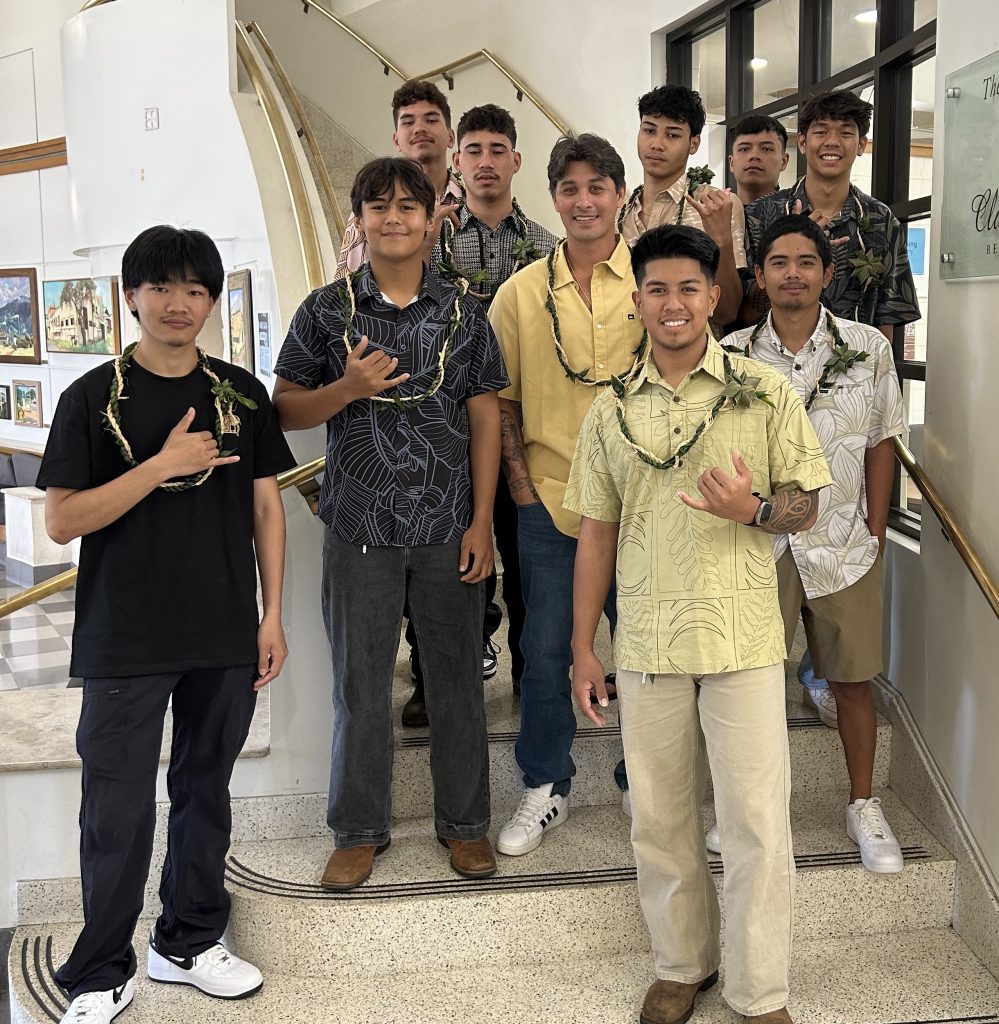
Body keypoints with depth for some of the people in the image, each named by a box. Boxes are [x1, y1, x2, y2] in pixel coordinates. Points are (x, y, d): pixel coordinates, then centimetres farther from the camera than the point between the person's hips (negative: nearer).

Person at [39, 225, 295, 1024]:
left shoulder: (241, 394, 5)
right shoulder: (94, 397, -4)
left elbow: (266, 506, 8)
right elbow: (61, 522, -9)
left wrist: (273, 614, 3)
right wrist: (162, 465, -18)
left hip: (225, 637, 3)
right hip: (126, 642, -3)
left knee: (206, 794, 14)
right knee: (118, 811, 3)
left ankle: (189, 943, 31)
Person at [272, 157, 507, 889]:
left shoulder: (464, 312, 4)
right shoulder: (327, 309, 2)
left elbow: (485, 418, 3)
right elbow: (285, 409, 3)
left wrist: (482, 521, -3)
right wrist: (346, 389, -16)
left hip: (448, 529, 1)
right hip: (360, 528, 0)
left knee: (458, 679, 9)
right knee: (360, 684, 8)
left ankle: (464, 821, 26)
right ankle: (360, 829, 24)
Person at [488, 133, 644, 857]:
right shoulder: (523, 291, 4)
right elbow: (500, 396, 9)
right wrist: (518, 477, 0)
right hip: (550, 497, 1)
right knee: (546, 649, 8)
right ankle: (546, 788, 27)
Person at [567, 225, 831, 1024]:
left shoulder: (767, 393, 1)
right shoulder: (611, 412, 8)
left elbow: (806, 507, 3)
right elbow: (596, 533, 10)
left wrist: (754, 509, -20)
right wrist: (583, 648, 8)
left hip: (743, 641, -2)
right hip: (647, 645, 3)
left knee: (756, 822, 1)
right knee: (659, 818, 12)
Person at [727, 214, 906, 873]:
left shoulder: (868, 347, 0)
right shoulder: (733, 353, -1)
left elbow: (881, 442, 5)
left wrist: (877, 530, 2)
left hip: (844, 546, 0)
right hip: (758, 543, 0)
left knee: (853, 681, 9)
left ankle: (864, 806, 28)